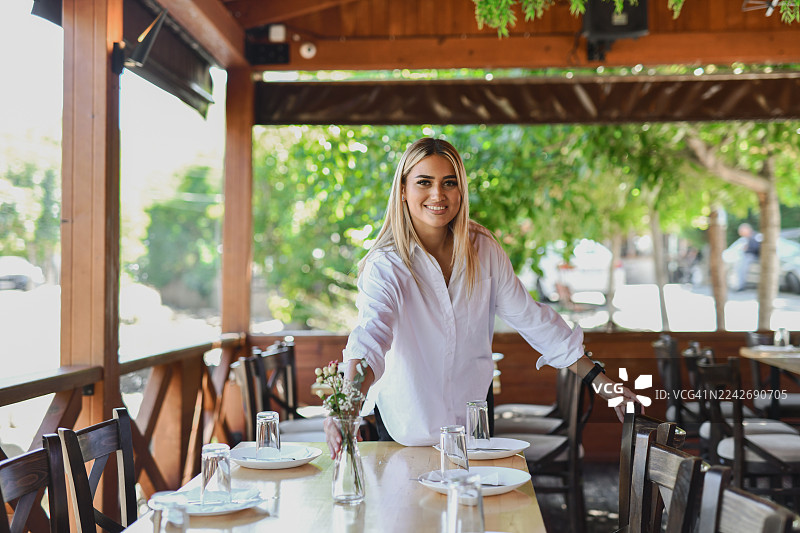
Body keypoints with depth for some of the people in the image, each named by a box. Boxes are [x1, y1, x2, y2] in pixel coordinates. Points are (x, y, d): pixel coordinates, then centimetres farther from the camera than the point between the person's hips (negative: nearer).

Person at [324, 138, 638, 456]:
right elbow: (372, 331, -38)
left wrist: (599, 380, -1)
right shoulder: (385, 266, -20)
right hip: (406, 427, -3)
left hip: (473, 416, 4)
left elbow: (530, 318, 1)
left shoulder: (483, 251, -7)